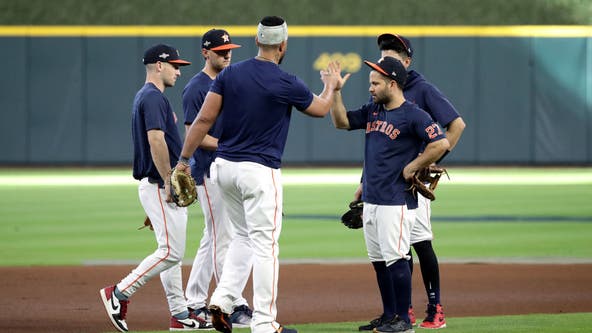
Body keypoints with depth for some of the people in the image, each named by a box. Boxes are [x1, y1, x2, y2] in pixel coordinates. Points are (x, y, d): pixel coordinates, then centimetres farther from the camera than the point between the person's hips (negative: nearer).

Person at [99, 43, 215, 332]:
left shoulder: (146, 97, 19)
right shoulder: (153, 97, -14)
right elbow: (156, 140, -24)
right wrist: (168, 183, -22)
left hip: (165, 188, 11)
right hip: (158, 185, -11)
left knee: (171, 251, 11)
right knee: (171, 252, -12)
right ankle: (119, 294, -9)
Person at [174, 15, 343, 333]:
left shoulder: (229, 74, 2)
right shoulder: (286, 83, -9)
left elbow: (204, 119, -1)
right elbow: (320, 108, 10)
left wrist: (183, 160, 4)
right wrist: (331, 86, 31)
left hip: (223, 167, 6)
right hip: (260, 170, -6)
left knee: (243, 234, 22)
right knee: (265, 244, -2)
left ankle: (221, 301, 9)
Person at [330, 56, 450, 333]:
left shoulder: (413, 115, -11)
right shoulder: (373, 111, 13)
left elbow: (441, 144, -18)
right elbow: (341, 122, 17)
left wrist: (412, 168, -14)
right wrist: (335, 91, 4)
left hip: (396, 201, -8)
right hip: (371, 201, 8)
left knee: (395, 259, -9)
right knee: (379, 261, 11)